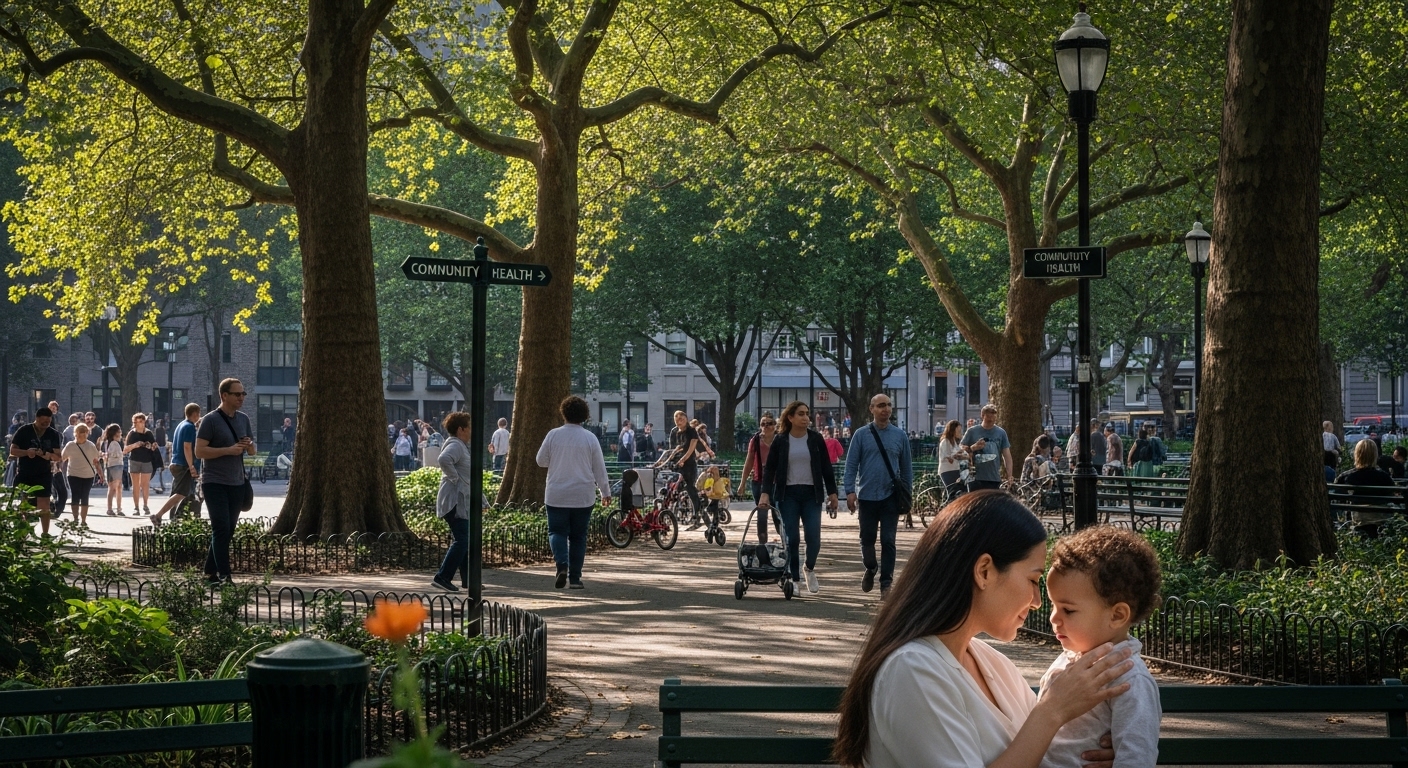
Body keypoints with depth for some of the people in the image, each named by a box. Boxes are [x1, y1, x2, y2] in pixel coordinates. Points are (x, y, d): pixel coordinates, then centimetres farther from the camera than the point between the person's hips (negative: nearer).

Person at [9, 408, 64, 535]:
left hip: (44, 474, 1)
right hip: (24, 474, -1)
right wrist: (26, 452, -25)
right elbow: (12, 450, -6)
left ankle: (45, 533, 5)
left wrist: (49, 455, -23)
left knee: (44, 506, -2)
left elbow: (59, 457, -1)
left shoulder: (54, 434, 0)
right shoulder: (24, 431, -5)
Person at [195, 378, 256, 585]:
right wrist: (229, 450, -20)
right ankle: (224, 576, -13)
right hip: (215, 484, -7)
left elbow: (253, 451, 20)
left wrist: (249, 445, -4)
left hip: (237, 484, 7)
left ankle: (210, 573, 18)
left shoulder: (243, 419, 12)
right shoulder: (211, 420, -7)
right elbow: (199, 451, -13)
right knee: (221, 529, -11)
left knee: (227, 531, 9)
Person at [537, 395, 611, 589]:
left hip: (557, 496, -1)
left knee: (557, 531, 7)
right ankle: (575, 577, 9)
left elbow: (541, 460, 4)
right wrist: (605, 492, 11)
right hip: (583, 497, 1)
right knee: (578, 536, 9)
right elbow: (599, 468, 1)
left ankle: (562, 564, -19)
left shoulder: (553, 435, -6)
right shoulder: (590, 438, -4)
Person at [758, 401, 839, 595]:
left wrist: (832, 493, 3)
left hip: (811, 494, 1)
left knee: (813, 537, -7)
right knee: (791, 538, -4)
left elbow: (826, 467, 7)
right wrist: (765, 493, -11)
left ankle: (810, 568, 21)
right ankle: (793, 578, 7)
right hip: (788, 494, -1)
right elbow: (769, 468, 1)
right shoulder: (780, 441, 1)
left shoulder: (816, 439, 4)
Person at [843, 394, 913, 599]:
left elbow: (906, 466, 9)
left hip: (890, 496, 0)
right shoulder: (862, 435, 1)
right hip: (867, 496, 0)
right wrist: (850, 491, -11)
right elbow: (851, 464, -1)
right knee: (867, 538, 10)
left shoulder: (900, 436, 5)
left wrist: (908, 494, 7)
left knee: (888, 541, -1)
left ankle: (886, 583, 4)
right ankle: (870, 569, 37)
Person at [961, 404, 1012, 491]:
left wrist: (1009, 476, -2)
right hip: (976, 479, -2)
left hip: (995, 479, 2)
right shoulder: (972, 431, 4)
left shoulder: (1001, 433, 9)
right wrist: (973, 448, -14)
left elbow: (1007, 456, 7)